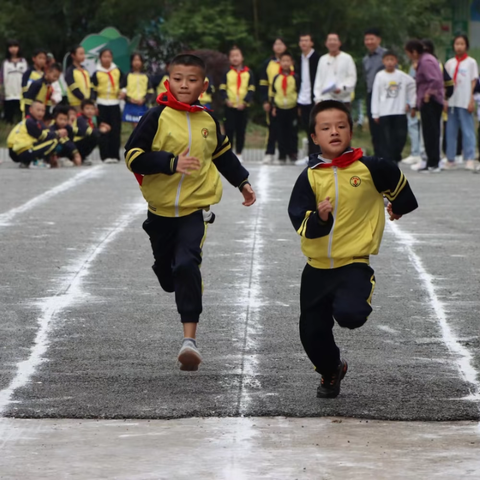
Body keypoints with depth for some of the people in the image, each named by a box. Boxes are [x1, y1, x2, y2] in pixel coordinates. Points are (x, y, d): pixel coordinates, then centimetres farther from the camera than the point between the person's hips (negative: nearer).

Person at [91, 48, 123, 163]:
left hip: (115, 104, 2)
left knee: (116, 131, 1)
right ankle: (105, 156, 1)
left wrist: (122, 92, 5)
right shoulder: (97, 73, -1)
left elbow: (123, 84, 22)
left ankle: (115, 155, 6)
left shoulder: (117, 71, 6)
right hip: (102, 105, -2)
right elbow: (93, 90, 1)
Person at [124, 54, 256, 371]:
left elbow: (224, 154, 24)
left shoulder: (209, 121, 5)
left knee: (187, 265, -19)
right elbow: (133, 155, -13)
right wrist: (172, 163, -23)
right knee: (165, 266, 16)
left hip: (196, 206, -1)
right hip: (161, 208, 1)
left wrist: (243, 182, 27)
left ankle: (190, 338, -23)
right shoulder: (158, 117, -7)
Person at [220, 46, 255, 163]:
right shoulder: (228, 73, 6)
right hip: (230, 106, 0)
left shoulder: (248, 73, 3)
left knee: (241, 130, 5)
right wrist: (226, 99, -14)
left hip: (243, 107, 0)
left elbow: (251, 90, 0)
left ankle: (238, 153, 14)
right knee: (229, 129, -3)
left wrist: (245, 102, -12)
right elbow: (222, 88, 3)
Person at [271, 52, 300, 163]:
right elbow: (273, 93, 11)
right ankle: (282, 156, 7)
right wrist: (273, 107, 6)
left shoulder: (295, 78, 0)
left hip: (292, 108, -2)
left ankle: (293, 154, 8)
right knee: (281, 133, 3)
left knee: (292, 133, 1)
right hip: (280, 108, 2)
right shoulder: (277, 78, 6)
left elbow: (299, 93, 3)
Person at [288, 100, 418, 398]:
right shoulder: (310, 177, -4)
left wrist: (400, 206, 33)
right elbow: (299, 220, -9)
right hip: (317, 266, 3)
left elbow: (396, 180, 15)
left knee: (348, 313, -30)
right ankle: (331, 372, 39)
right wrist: (318, 218, -30)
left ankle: (358, 306, 7)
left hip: (354, 262, -3)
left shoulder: (369, 168, -7)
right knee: (312, 332, 9)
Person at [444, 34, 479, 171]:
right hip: (452, 102, 4)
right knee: (451, 131, 3)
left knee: (467, 131, -6)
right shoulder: (450, 63, 12)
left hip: (465, 102, -4)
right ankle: (450, 159, 7)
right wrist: (445, 100, 4)